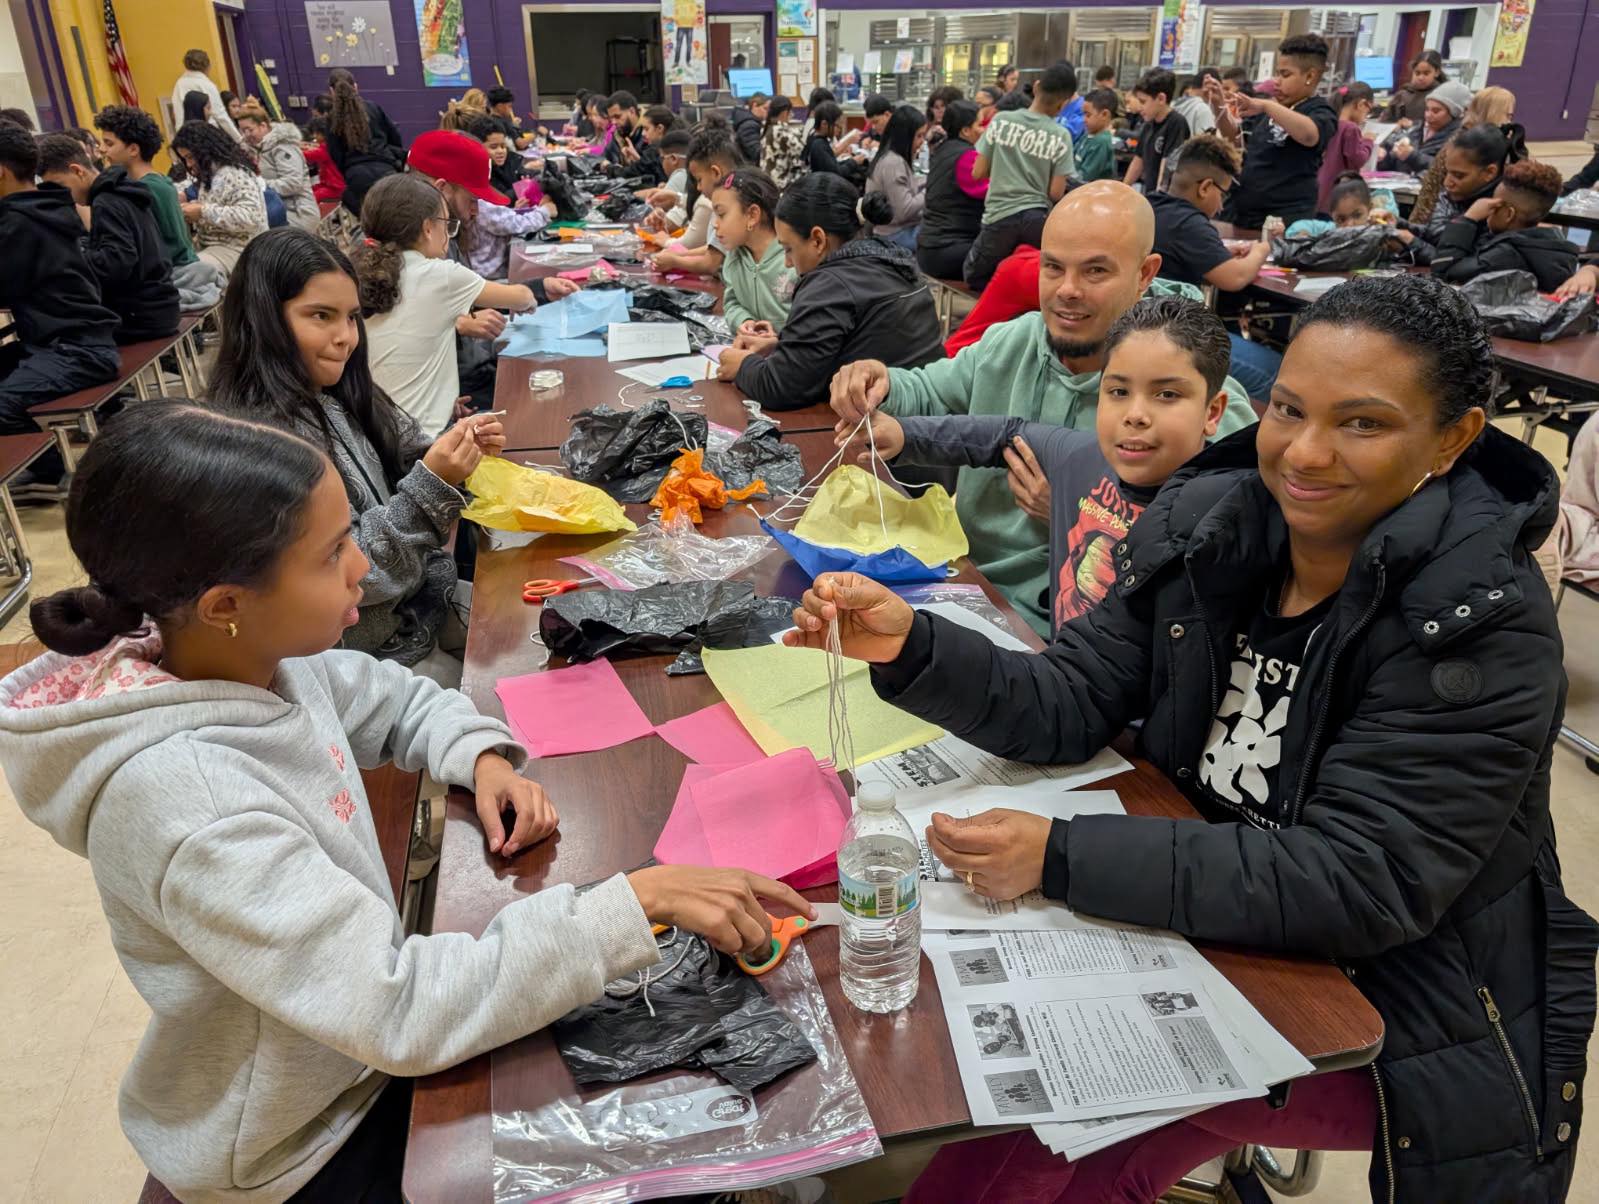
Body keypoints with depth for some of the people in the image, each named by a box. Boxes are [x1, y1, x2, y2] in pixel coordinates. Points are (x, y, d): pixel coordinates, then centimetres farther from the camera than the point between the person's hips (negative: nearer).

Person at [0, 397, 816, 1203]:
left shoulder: (261, 654, -12)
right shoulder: (183, 803, -35)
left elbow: (399, 702, 8)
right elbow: (403, 1014, -37)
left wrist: (482, 757, -12)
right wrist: (635, 903, -35)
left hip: (357, 1036, 6)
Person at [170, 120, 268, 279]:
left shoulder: (235, 173, -15)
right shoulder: (210, 174, 15)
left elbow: (250, 218, -27)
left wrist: (203, 211, -23)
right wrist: (191, 207, 6)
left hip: (237, 250, -9)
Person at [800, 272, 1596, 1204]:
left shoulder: (1483, 625, -23)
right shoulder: (1206, 525, -8)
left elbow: (1360, 884, -28)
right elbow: (1071, 708, -7)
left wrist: (1062, 858, -34)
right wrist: (910, 646, -25)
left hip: (1411, 1016, -4)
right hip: (1221, 932, 5)